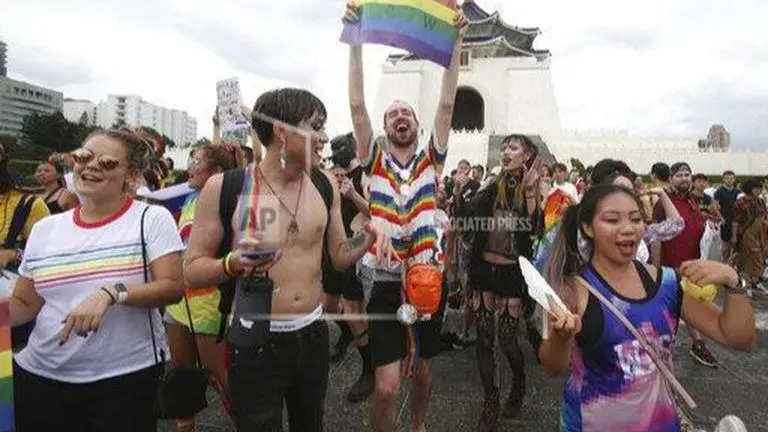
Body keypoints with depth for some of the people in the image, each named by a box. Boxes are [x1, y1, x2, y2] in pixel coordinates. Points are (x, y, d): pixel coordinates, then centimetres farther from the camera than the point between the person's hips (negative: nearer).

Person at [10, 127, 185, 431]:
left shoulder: (152, 218, -6)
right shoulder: (44, 229, 8)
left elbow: (173, 287, -13)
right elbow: (24, 304, 13)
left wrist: (111, 293, -25)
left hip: (129, 375, -4)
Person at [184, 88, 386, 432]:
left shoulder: (326, 186, -1)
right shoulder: (223, 188, -13)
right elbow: (192, 271, -7)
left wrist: (368, 237, -12)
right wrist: (233, 264, -26)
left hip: (313, 334, 4)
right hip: (255, 341, -4)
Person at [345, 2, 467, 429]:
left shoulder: (430, 160, 3)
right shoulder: (375, 161, 0)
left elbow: (447, 104, -4)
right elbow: (357, 105, -8)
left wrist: (455, 40, -8)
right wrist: (356, 40, -12)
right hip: (385, 284, -2)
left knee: (422, 370, 21)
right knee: (387, 386, -2)